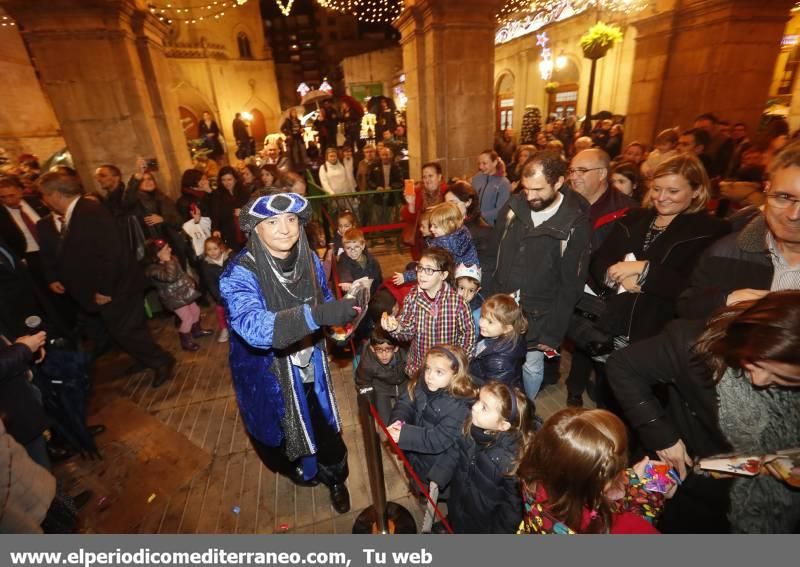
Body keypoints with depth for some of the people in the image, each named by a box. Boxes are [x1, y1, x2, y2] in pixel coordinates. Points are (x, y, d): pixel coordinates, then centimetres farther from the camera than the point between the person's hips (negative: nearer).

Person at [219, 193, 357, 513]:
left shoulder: (309, 259, -10)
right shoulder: (241, 273, -26)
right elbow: (253, 326, -42)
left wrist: (340, 317, -10)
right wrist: (317, 315, -55)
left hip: (311, 369, 3)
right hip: (271, 376, -3)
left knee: (325, 428, 17)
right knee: (286, 434, 21)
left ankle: (335, 479, 49)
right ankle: (303, 470, 57)